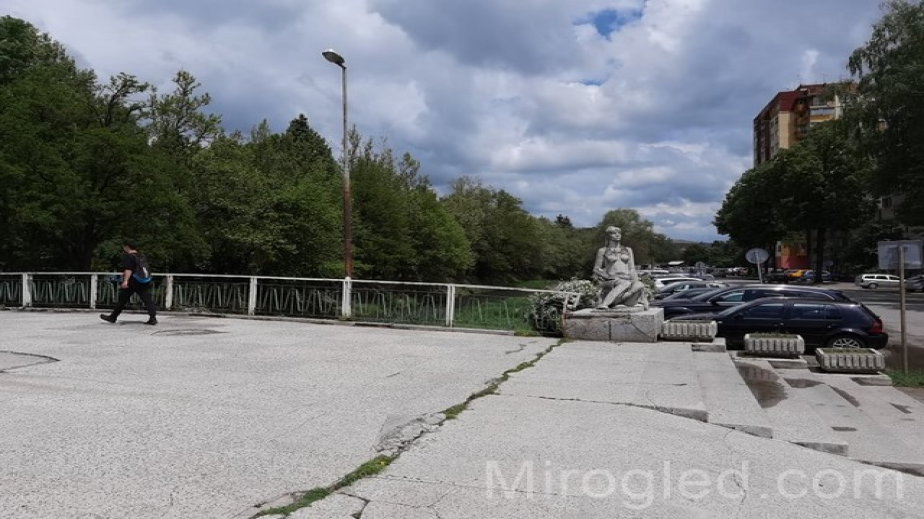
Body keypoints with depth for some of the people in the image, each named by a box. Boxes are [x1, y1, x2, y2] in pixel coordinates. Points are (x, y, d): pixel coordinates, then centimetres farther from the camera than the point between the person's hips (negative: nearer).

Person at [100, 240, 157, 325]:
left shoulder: (128, 257, -8)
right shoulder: (141, 256, 15)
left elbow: (128, 270, -20)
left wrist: (125, 281, -28)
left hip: (132, 282, -6)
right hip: (145, 282, 6)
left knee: (122, 300, 8)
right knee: (148, 300, -3)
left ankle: (113, 317, 21)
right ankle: (153, 318, -14)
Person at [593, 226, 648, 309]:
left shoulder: (628, 250, 20)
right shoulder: (603, 251, 10)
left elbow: (632, 269, 14)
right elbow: (596, 270, 7)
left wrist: (635, 281, -4)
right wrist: (609, 277, -9)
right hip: (611, 282, -3)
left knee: (640, 285, -33)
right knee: (626, 283, -39)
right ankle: (604, 304, -49)